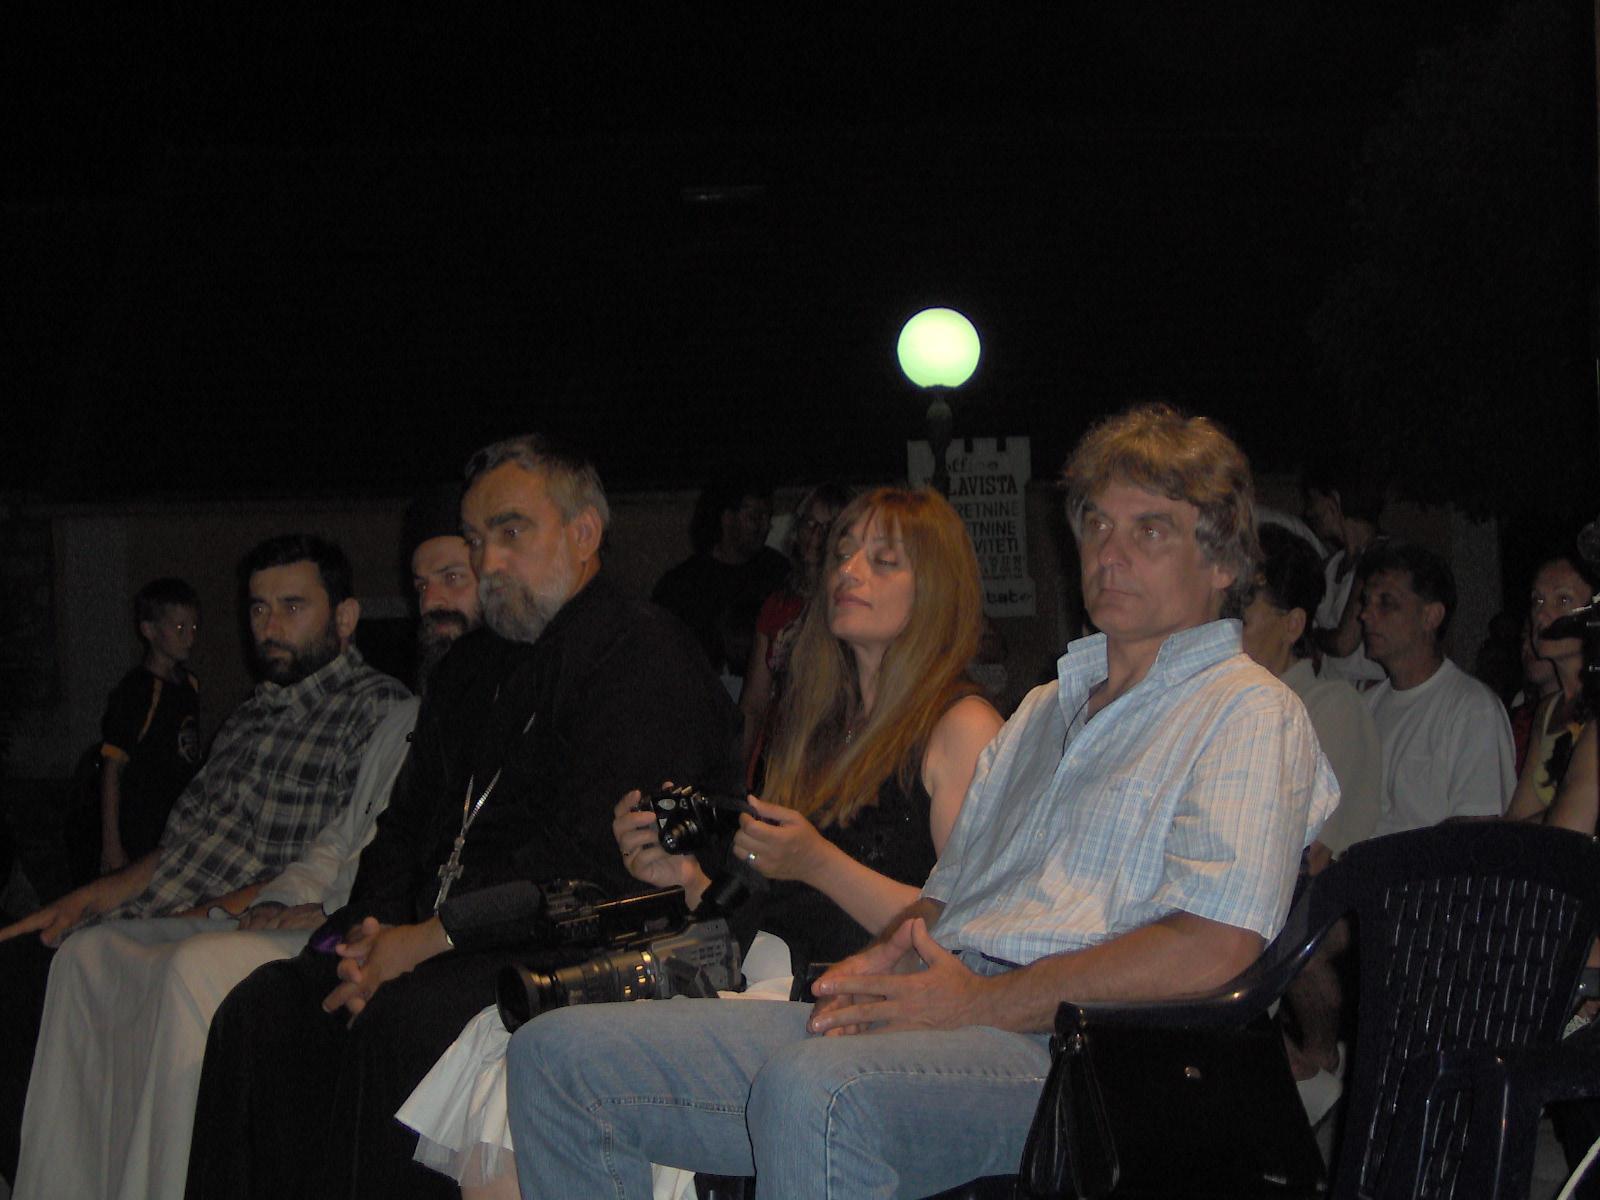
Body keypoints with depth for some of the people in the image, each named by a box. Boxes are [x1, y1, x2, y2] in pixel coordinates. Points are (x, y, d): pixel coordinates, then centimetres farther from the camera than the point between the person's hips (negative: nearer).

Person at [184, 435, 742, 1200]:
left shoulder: (646, 655, -6)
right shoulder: (471, 666, 22)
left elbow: (594, 858, -16)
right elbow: (406, 825, 23)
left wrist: (430, 937, -16)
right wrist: (376, 931, 0)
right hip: (434, 944, 8)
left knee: (403, 1018, -34)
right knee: (262, 1009, -14)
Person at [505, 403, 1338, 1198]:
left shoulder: (1248, 713, 3)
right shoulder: (1044, 710, 31)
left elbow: (1215, 948, -13)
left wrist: (980, 1001, -13)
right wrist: (880, 965, 3)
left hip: (1063, 1049, -8)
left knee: (813, 1090, -41)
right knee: (559, 1056, -6)